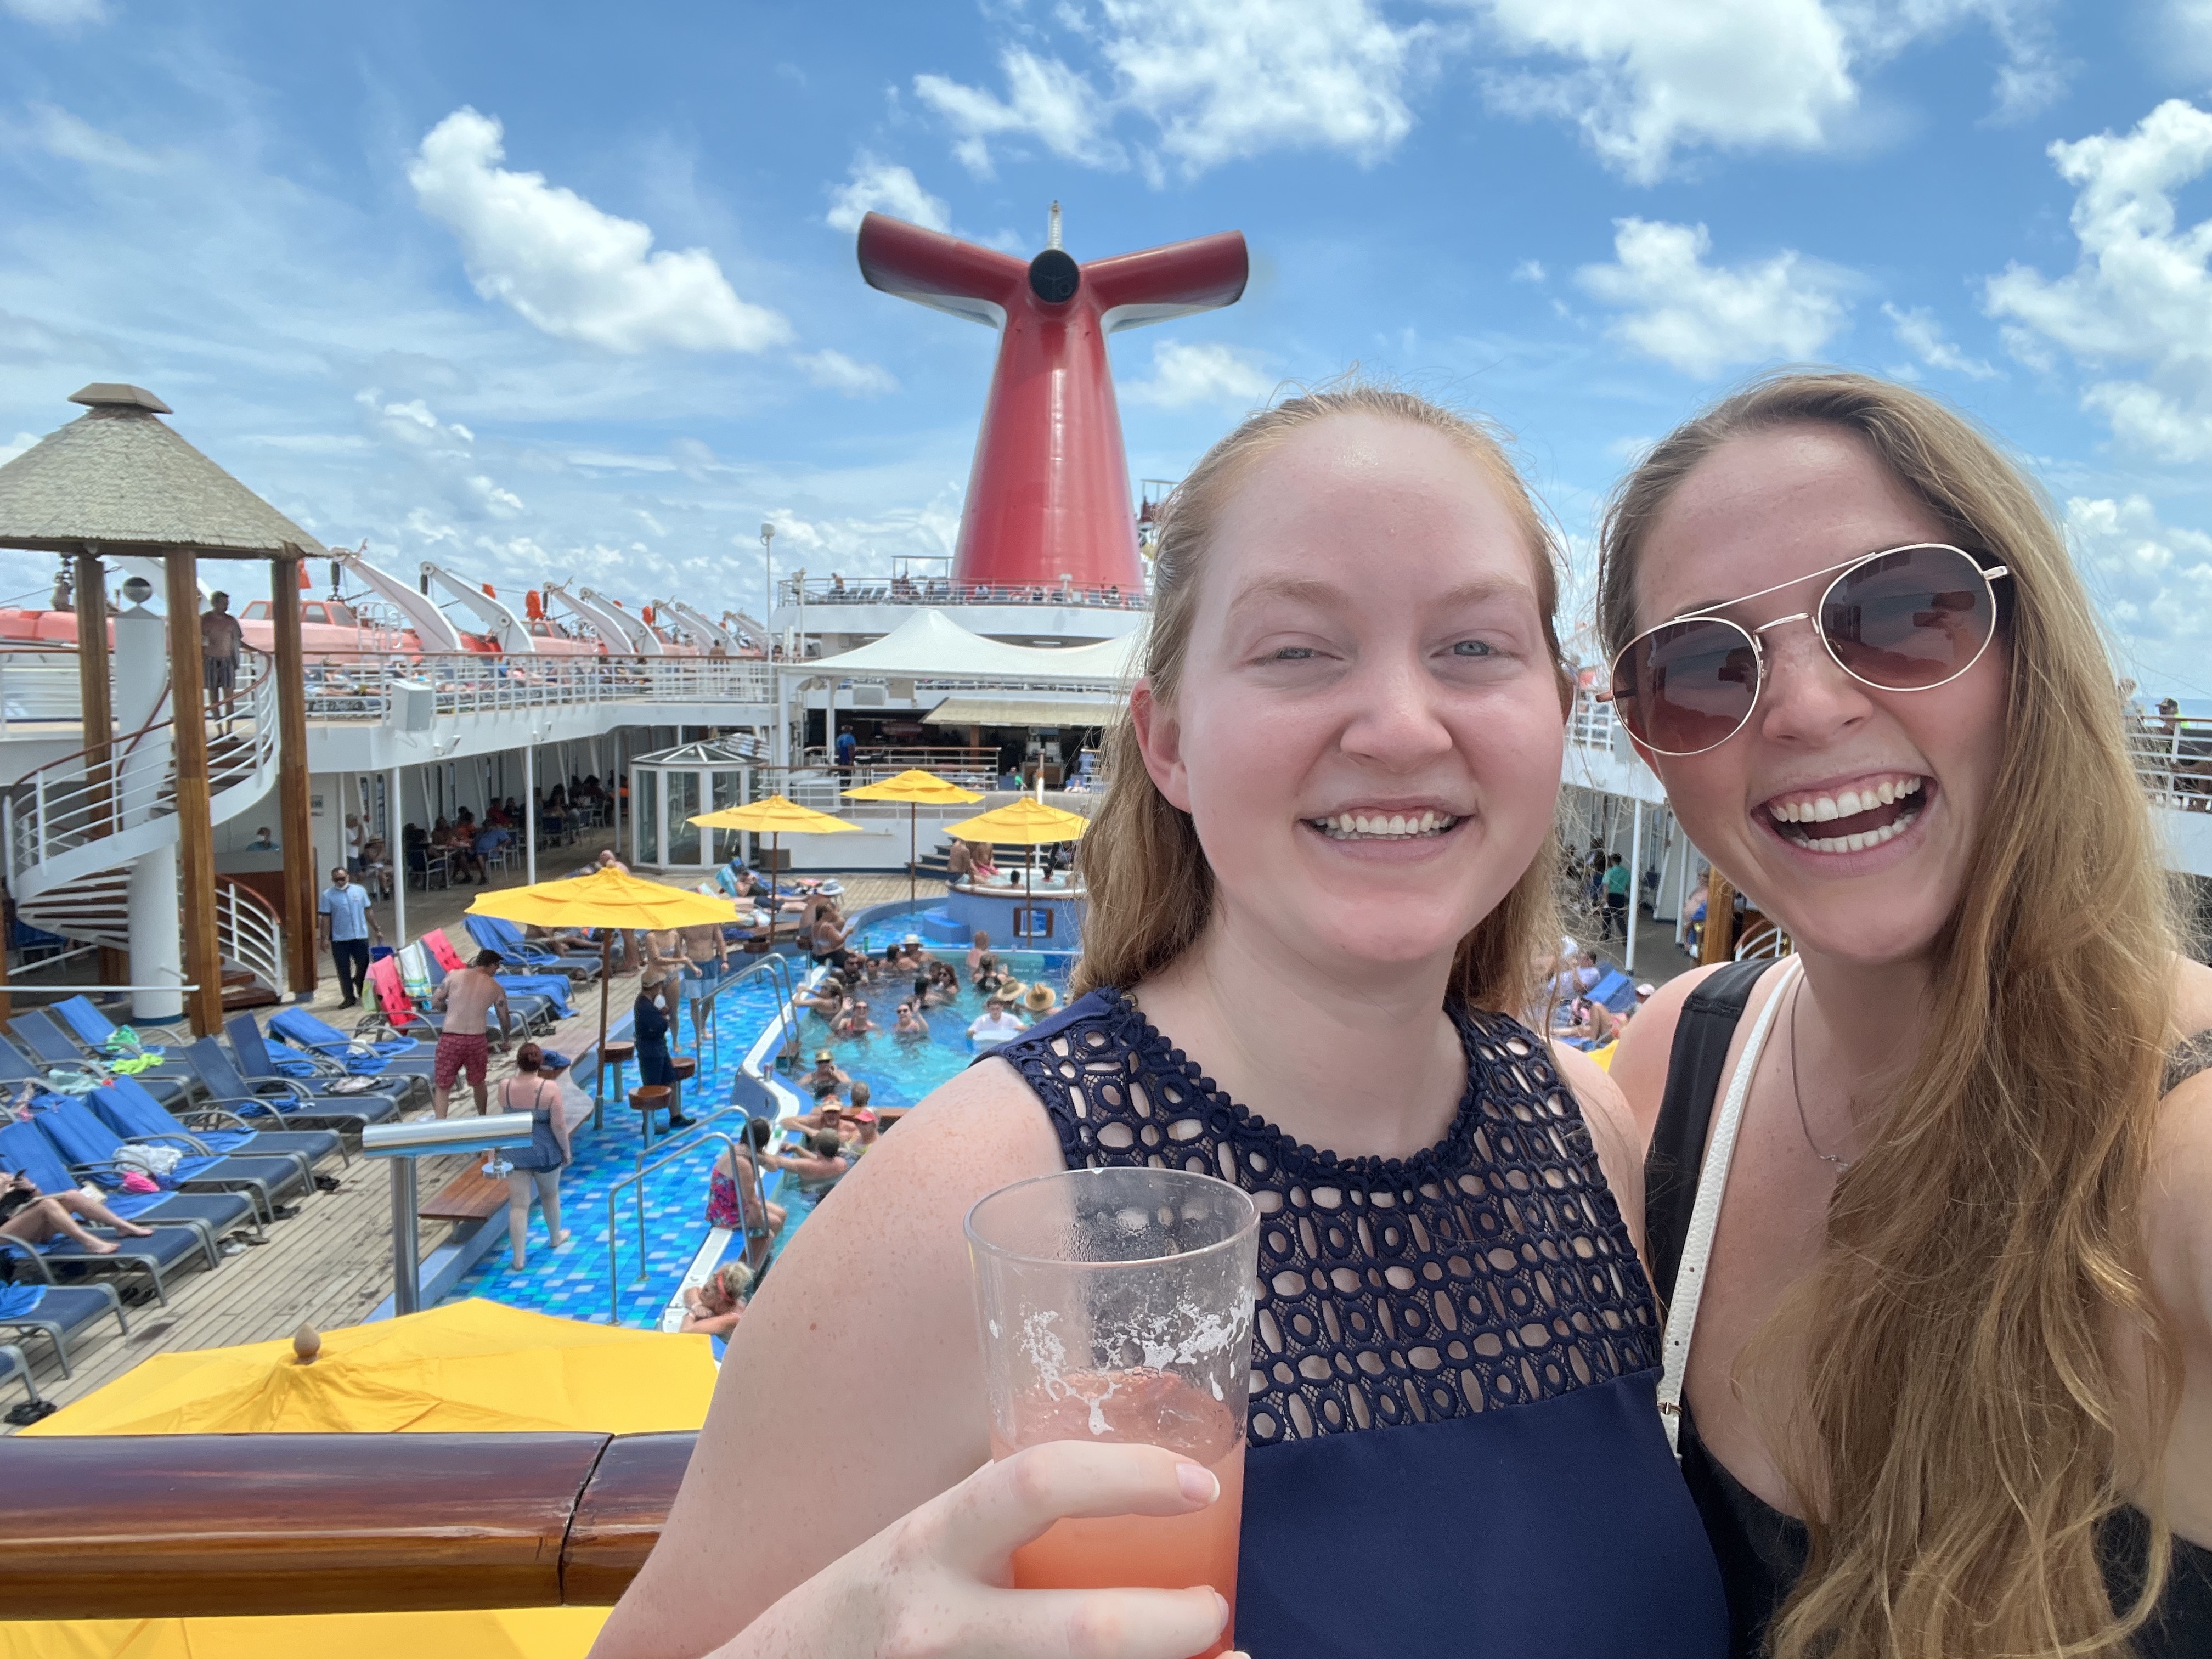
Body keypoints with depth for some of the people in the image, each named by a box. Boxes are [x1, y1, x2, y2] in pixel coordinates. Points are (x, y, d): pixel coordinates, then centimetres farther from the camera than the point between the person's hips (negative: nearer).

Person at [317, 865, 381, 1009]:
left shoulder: (360, 891, 5)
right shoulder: (328, 895, -2)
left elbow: (368, 912, 12)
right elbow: (326, 918, -3)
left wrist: (376, 929, 11)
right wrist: (325, 938, -7)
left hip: (361, 936, 2)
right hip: (339, 939, -2)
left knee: (364, 965, 4)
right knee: (344, 970, 4)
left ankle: (363, 992, 27)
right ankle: (349, 997, 14)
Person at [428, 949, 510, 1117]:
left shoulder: (454, 976, 1)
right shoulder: (496, 988, 4)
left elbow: (435, 1002, 5)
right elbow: (504, 1018, 14)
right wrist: (505, 1040, 32)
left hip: (450, 1039, -1)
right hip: (477, 1040, 1)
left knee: (442, 1087, 7)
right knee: (478, 1082, 23)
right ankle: (482, 1118, 42)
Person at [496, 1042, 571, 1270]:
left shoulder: (504, 1087, -8)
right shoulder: (550, 1088, -17)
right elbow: (559, 1125, -16)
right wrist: (566, 1150, -2)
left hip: (514, 1152, 1)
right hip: (545, 1151, -1)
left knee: (518, 1205, 4)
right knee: (550, 1194, 22)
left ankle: (519, 1258, 5)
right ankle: (555, 1237, 42)